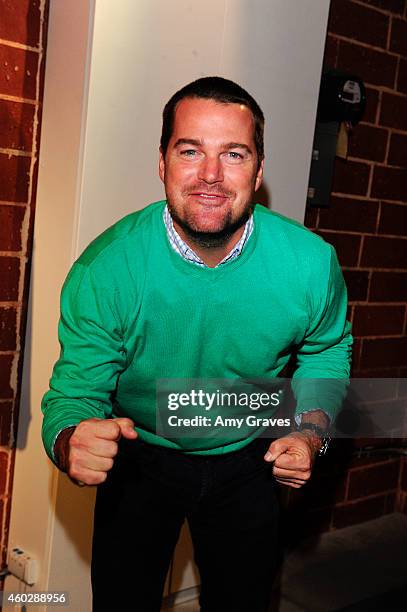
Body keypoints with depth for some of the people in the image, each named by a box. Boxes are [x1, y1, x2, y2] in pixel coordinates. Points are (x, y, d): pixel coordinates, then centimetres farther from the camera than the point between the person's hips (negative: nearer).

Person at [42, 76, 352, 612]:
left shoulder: (310, 262, -22)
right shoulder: (104, 270, -27)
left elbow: (328, 351, -1)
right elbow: (74, 392, -21)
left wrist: (310, 432, -16)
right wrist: (71, 442, -44)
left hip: (247, 464, 2)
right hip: (139, 462, -1)